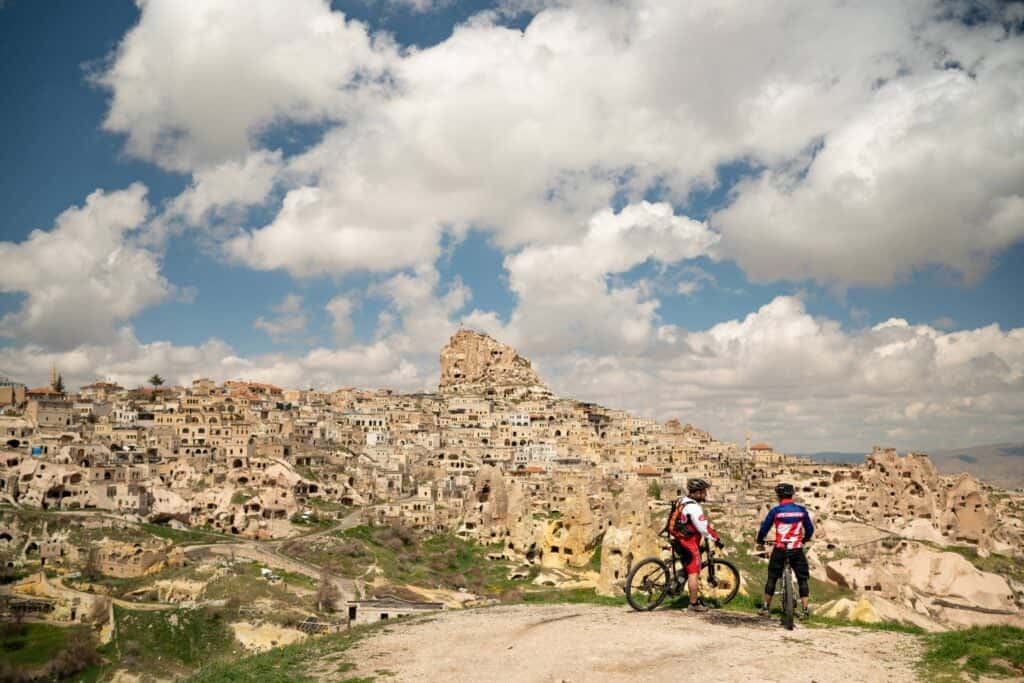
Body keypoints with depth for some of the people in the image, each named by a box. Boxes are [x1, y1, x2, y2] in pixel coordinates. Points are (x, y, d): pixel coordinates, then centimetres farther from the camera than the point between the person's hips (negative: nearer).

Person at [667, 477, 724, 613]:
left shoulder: (683, 501, 10)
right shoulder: (693, 507, -20)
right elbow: (704, 528, -20)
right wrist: (717, 539, -8)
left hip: (679, 539, 9)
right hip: (688, 542, -9)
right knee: (693, 572, -1)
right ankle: (694, 603, 5)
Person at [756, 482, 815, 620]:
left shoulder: (775, 511, -4)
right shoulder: (801, 510, 2)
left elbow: (764, 528, 3)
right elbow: (810, 529, 11)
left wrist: (760, 541, 22)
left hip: (780, 549, -1)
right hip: (797, 550, 1)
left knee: (772, 577, 11)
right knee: (802, 579, 11)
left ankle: (765, 607, 16)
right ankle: (804, 610, 5)